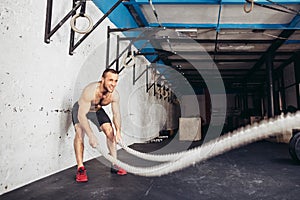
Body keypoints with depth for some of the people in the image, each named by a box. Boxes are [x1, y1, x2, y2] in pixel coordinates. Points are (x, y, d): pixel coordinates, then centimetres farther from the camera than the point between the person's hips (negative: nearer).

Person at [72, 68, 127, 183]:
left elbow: (116, 114, -14)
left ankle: (115, 165, 6)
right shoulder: (90, 91, -41)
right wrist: (91, 135, -51)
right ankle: (80, 168, -18)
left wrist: (118, 131, -28)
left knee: (110, 132, -5)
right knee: (79, 132, -25)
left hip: (97, 110, 4)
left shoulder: (114, 95, -25)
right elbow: (81, 115, -44)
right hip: (80, 109, -4)